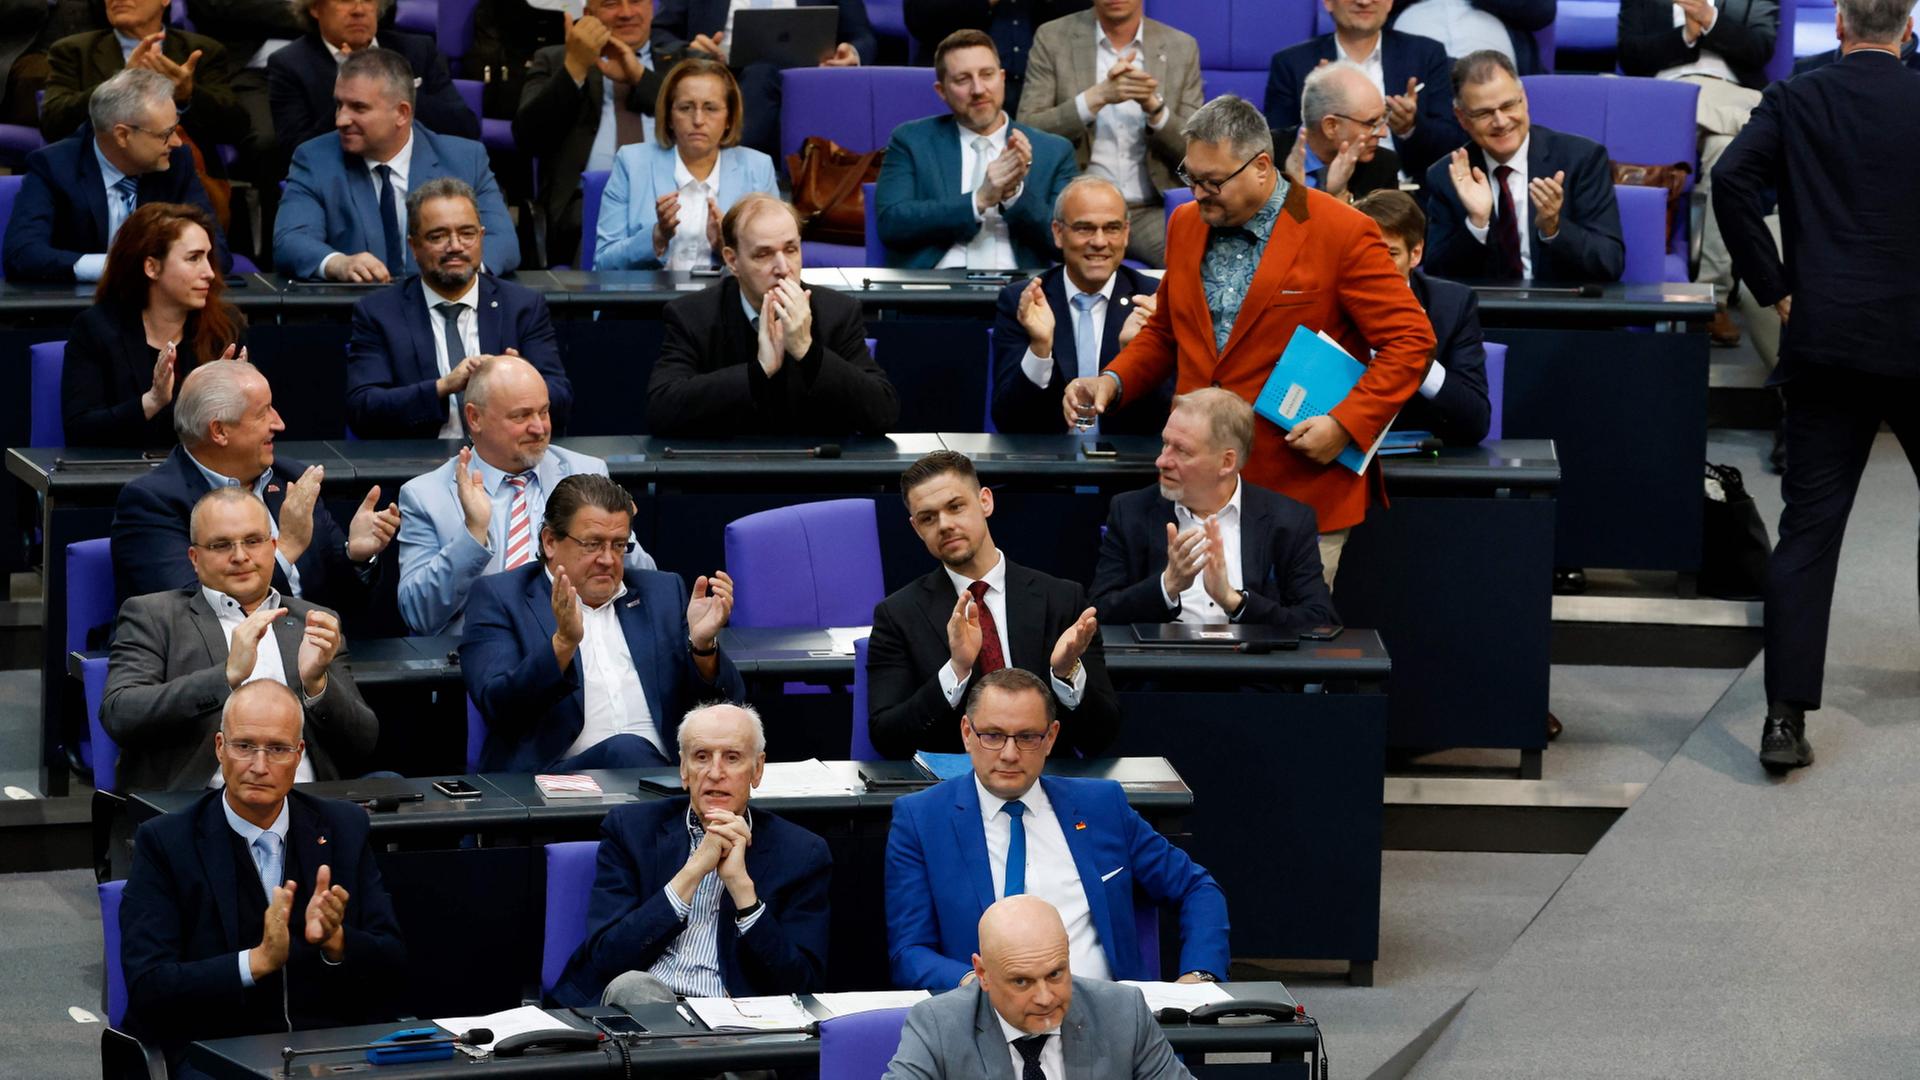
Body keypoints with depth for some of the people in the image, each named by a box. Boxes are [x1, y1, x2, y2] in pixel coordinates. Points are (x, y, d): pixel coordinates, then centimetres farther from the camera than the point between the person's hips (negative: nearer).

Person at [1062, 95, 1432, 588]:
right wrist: (1114, 380, 5)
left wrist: (1346, 423, -16)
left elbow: (1410, 342, -6)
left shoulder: (1342, 234, -8)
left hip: (1301, 489, -5)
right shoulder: (1186, 226, 11)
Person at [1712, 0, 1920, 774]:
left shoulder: (1794, 100, 0)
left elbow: (1732, 179, -11)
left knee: (1809, 527, -1)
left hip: (1825, 337, 0)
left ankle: (1787, 718, -10)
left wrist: (1774, 287, -2)